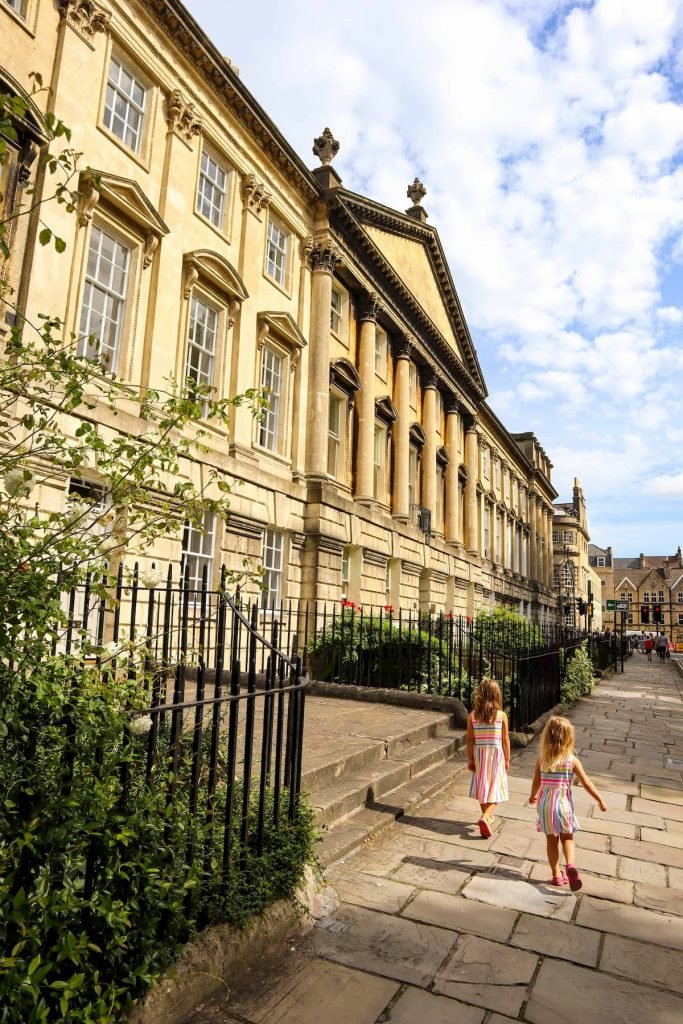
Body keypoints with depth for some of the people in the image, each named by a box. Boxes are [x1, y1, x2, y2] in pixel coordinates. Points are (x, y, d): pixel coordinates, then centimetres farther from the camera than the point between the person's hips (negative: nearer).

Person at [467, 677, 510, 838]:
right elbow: (505, 740, -5)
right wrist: (507, 759, 7)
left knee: (483, 786, 18)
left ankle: (487, 816, 34)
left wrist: (470, 759, 5)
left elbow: (470, 739, -4)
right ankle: (485, 817, -16)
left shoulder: (472, 715, -7)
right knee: (494, 788, 4)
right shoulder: (501, 715, -11)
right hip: (496, 754, -2)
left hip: (479, 754, 2)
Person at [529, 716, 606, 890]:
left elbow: (536, 782, 4)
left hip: (545, 803, 2)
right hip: (563, 803, -2)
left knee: (551, 840, 15)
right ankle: (571, 864, -10)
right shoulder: (572, 760, -11)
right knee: (567, 838, 14)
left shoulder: (541, 759, -5)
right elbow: (586, 783, -5)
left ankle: (557, 875, 22)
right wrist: (600, 800, 9)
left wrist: (533, 796, 23)